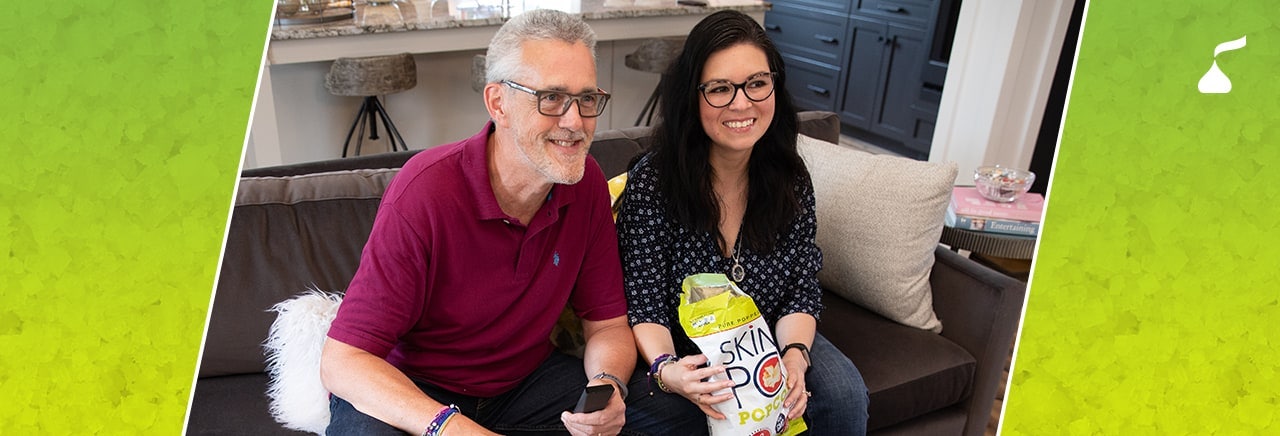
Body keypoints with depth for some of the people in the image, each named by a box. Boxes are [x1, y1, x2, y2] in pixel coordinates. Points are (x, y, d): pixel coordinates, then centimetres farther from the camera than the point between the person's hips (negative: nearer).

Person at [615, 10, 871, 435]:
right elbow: (646, 309, -16)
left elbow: (801, 293, -3)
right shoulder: (651, 181, -18)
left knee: (844, 394, -18)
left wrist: (794, 355, -24)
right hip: (686, 349, -3)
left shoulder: (792, 180, -6)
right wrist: (666, 370, -37)